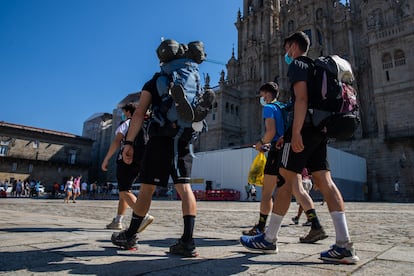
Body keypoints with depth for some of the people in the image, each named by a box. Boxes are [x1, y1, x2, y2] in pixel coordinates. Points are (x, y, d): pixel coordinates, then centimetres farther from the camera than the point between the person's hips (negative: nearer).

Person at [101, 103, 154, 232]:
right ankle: (117, 221, 19)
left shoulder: (126, 123, 0)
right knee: (124, 190, 16)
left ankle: (144, 216, -29)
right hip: (139, 162, 8)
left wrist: (106, 160, -7)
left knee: (124, 191, -12)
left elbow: (116, 142, -10)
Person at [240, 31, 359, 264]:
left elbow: (301, 98, -15)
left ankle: (269, 239, 2)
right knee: (324, 181, 0)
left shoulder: (297, 64, 0)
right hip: (320, 130, 9)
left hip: (305, 128, -9)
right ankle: (345, 246, -4)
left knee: (287, 180, -6)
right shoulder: (316, 66, 28)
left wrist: (295, 132, -22)